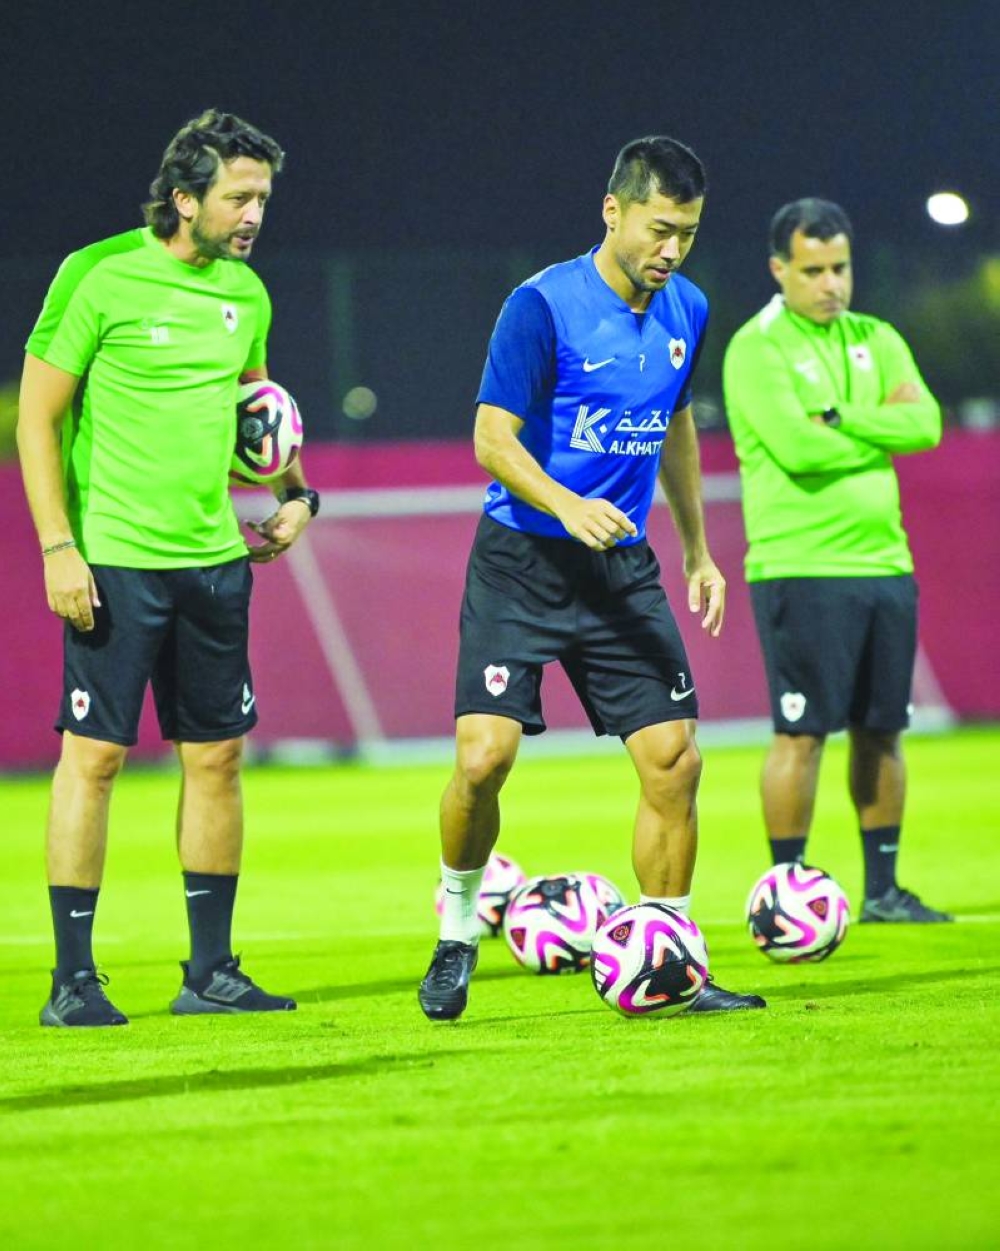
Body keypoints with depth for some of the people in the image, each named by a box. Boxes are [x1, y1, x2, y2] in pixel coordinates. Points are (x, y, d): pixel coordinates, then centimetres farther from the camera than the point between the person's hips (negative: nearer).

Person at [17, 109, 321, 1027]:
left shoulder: (245, 293, 9)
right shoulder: (98, 277, -9)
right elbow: (38, 416, -7)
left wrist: (294, 494, 10)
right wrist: (58, 547, -13)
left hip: (214, 559, 6)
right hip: (113, 561, -6)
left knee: (217, 755, 7)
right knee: (95, 754, -6)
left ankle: (211, 971, 15)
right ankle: (74, 978, -1)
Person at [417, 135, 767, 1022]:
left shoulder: (687, 311, 7)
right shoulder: (544, 306, -13)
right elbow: (493, 436, -13)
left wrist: (698, 549, 23)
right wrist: (568, 506, -30)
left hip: (623, 567, 5)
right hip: (522, 560, -5)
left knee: (675, 761, -4)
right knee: (485, 756, -15)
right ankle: (459, 934, 9)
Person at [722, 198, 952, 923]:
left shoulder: (875, 340, 13)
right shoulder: (757, 348, -6)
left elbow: (925, 423, -2)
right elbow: (795, 446, -19)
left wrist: (839, 417, -13)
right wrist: (883, 433, -5)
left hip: (885, 563, 6)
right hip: (801, 568, -6)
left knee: (881, 732, 10)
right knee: (803, 732, -6)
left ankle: (882, 889, 18)